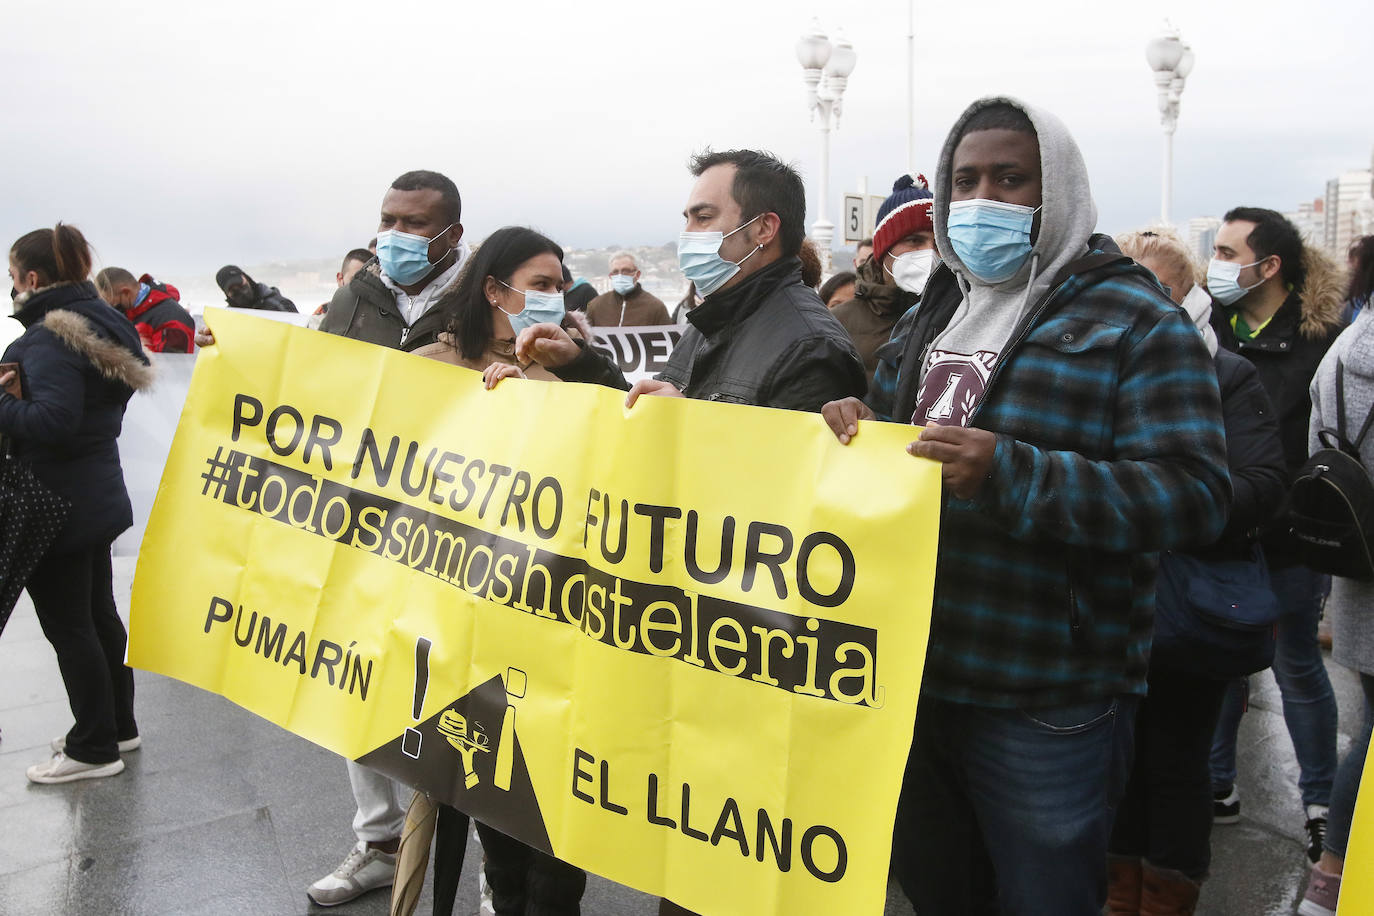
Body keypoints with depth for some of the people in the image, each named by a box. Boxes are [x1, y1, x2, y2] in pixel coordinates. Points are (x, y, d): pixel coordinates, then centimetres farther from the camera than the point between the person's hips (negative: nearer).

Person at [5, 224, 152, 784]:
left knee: (66, 624, 1)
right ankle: (118, 726, 31)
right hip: (97, 497, 10)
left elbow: (53, 420, -30)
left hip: (56, 506, -10)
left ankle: (95, 748, 12)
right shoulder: (102, 323, 10)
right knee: (99, 614, 18)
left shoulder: (50, 338, -20)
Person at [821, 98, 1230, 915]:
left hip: (1046, 709, -6)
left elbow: (1195, 495, -19)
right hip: (915, 677, 7)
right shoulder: (937, 309, 12)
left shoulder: (1137, 321, -9)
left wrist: (1011, 474, -31)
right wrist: (857, 426, -3)